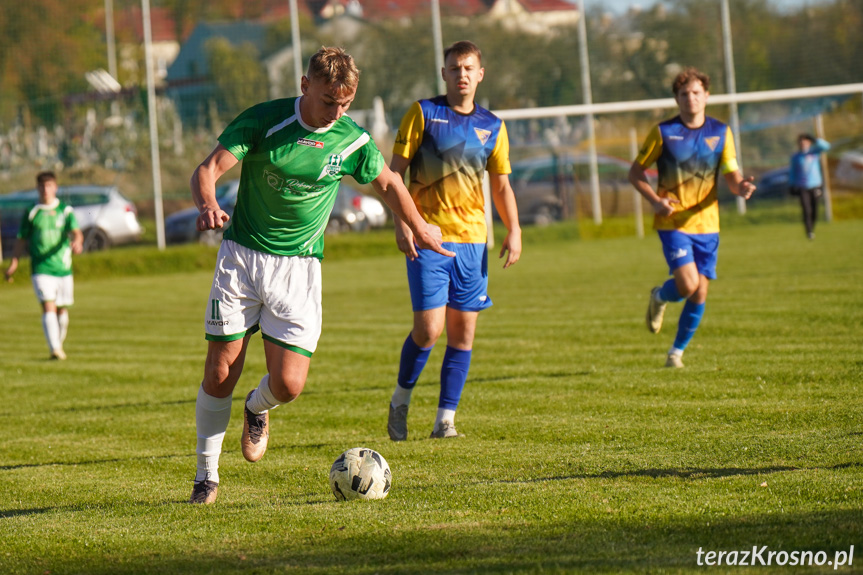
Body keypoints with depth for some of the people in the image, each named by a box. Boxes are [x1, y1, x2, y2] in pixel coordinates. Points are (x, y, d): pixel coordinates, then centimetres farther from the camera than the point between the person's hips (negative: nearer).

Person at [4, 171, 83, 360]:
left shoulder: (65, 210, 6)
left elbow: (76, 232, -7)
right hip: (41, 269, -2)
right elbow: (21, 241, 10)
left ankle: (59, 344, 30)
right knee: (48, 307, -16)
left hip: (64, 268, 2)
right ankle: (55, 349, -24)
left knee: (62, 310, 9)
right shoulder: (31, 213, 6)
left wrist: (77, 242, -30)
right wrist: (13, 264, 2)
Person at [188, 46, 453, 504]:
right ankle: (206, 476, 15)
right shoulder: (262, 120, -9)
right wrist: (207, 204, -36)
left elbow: (388, 184, 17)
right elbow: (207, 169, -14)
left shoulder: (352, 140, -3)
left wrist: (419, 228, 30)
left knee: (288, 385, -11)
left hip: (300, 266, 1)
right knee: (220, 375, -4)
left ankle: (257, 408, 27)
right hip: (241, 257, -1)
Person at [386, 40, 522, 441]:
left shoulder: (492, 127, 11)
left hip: (472, 240, 4)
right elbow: (395, 172, -1)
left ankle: (445, 420, 7)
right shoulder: (422, 114, 0)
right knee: (428, 328, -12)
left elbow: (501, 185, 16)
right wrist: (401, 222, -12)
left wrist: (513, 231, 2)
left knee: (463, 332, 1)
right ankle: (400, 401, 11)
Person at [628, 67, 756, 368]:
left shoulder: (721, 133, 4)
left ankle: (677, 351, 20)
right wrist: (655, 200, -13)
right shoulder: (663, 132, -3)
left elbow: (732, 176, 3)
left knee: (700, 294, 1)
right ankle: (659, 298, 16)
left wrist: (741, 187, -22)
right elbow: (635, 171, 3)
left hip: (706, 223, 3)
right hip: (672, 223, -3)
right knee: (688, 284, -19)